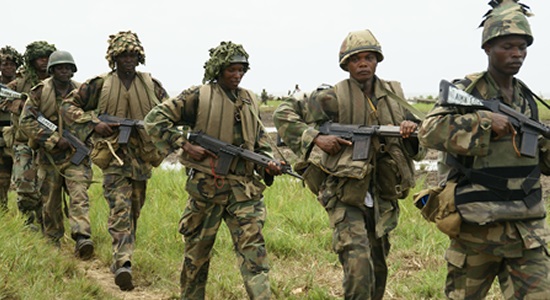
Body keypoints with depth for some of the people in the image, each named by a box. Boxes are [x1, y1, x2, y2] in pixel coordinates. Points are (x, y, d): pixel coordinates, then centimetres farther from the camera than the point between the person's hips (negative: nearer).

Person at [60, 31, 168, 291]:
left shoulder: (151, 85, 7)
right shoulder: (100, 85, -1)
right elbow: (68, 106, 3)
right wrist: (93, 124, -11)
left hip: (143, 156, 4)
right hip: (114, 154, -4)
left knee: (134, 211, 13)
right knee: (120, 208, -17)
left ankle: (121, 258, 30)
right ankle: (123, 264, -25)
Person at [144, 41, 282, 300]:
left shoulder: (250, 100, 12)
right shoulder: (198, 97, -4)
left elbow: (260, 141, 21)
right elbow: (155, 119, -4)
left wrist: (268, 164, 2)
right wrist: (183, 145, -12)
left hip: (244, 188, 3)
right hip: (206, 186, -3)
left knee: (252, 245, -9)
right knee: (197, 250, 10)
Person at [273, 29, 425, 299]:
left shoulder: (393, 95, 8)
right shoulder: (334, 98, -8)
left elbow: (419, 150, 13)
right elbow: (283, 114, -5)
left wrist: (412, 132, -10)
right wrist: (315, 139, -17)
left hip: (381, 200, 6)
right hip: (345, 198, -6)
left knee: (378, 271, 17)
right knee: (359, 271, -18)